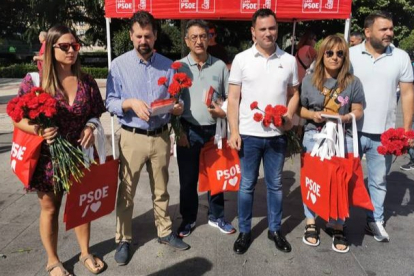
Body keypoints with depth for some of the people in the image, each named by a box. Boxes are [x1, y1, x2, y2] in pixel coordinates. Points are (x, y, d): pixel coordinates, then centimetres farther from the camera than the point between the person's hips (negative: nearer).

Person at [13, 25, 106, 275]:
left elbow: (96, 114, 9)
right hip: (48, 157, -2)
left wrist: (91, 128, -12)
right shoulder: (34, 81, -10)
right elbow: (18, 119, -6)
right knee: (50, 208, 14)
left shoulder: (87, 82, 0)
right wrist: (39, 131, -25)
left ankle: (86, 253, 37)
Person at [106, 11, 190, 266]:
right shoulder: (119, 65, -4)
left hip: (161, 137, 3)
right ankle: (124, 239, 23)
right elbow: (110, 102, -5)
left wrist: (177, 107, -16)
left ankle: (165, 232, 32)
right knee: (127, 191, 7)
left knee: (161, 190, 16)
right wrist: (131, 103, -23)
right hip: (132, 137, -2)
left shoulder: (168, 65, 3)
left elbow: (174, 100, 7)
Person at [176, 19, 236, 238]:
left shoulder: (220, 66, 4)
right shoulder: (179, 67, -1)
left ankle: (216, 217, 32)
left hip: (214, 130, 2)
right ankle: (188, 219, 28)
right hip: (189, 131, -1)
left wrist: (224, 112, -12)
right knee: (188, 178, 9)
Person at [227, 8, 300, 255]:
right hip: (249, 134, -1)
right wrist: (234, 131, -9)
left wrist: (289, 117, -8)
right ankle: (245, 231, 26)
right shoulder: (242, 59, -2)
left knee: (275, 184, 14)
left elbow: (294, 94, 11)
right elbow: (233, 98, -2)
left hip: (277, 135, 2)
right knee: (247, 185, 10)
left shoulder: (289, 60, 4)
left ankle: (275, 229, 31)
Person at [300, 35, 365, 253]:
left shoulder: (353, 82, 1)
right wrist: (312, 115, -14)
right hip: (314, 136, 0)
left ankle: (338, 228, 21)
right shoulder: (309, 80, 3)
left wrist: (346, 117, -17)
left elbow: (358, 111, 3)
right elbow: (299, 109, 6)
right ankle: (310, 224, 24)